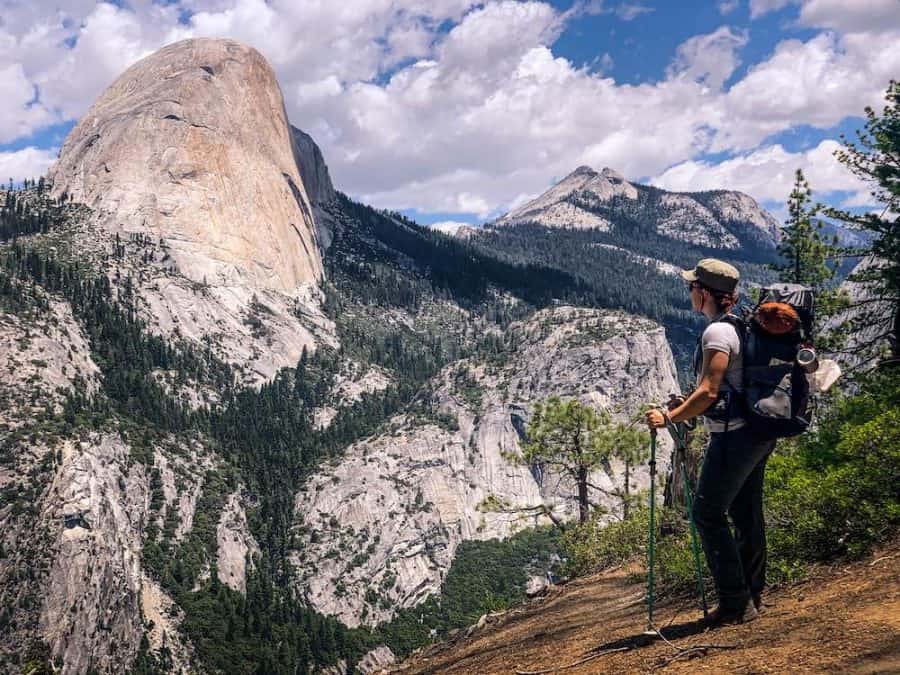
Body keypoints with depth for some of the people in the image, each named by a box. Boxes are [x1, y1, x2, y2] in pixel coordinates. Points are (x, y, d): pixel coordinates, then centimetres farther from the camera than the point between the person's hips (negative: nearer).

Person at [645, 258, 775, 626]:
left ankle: (736, 603, 0)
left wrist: (669, 417, -17)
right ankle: (752, 594, 25)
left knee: (708, 513, -2)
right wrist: (689, 403, 22)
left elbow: (709, 392, -23)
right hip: (757, 432, 10)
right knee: (746, 514, 16)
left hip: (733, 436, -10)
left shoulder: (717, 333, -17)